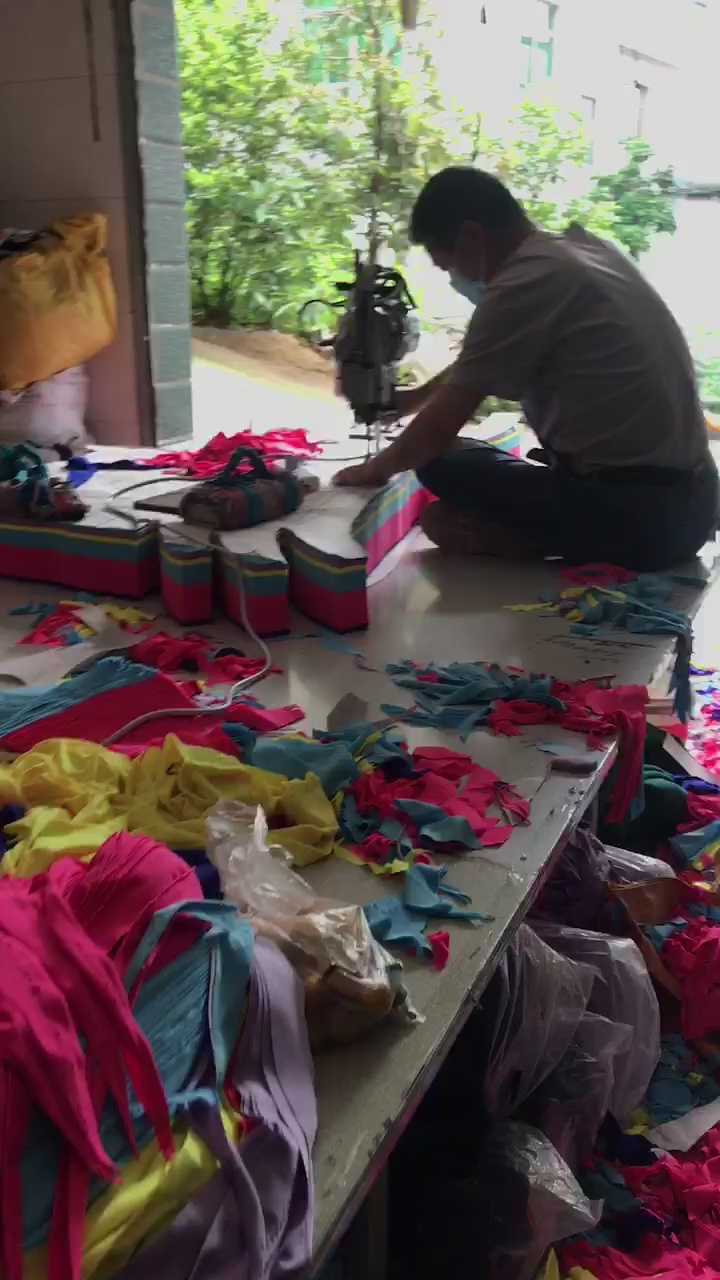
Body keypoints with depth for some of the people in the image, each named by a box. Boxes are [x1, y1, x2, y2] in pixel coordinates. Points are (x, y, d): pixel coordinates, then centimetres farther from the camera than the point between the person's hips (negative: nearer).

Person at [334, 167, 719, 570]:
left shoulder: (521, 286, -14)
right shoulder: (583, 246, 12)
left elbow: (439, 430, -7)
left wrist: (374, 469, 11)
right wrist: (413, 398, 32)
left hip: (637, 513, -8)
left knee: (442, 462, 0)